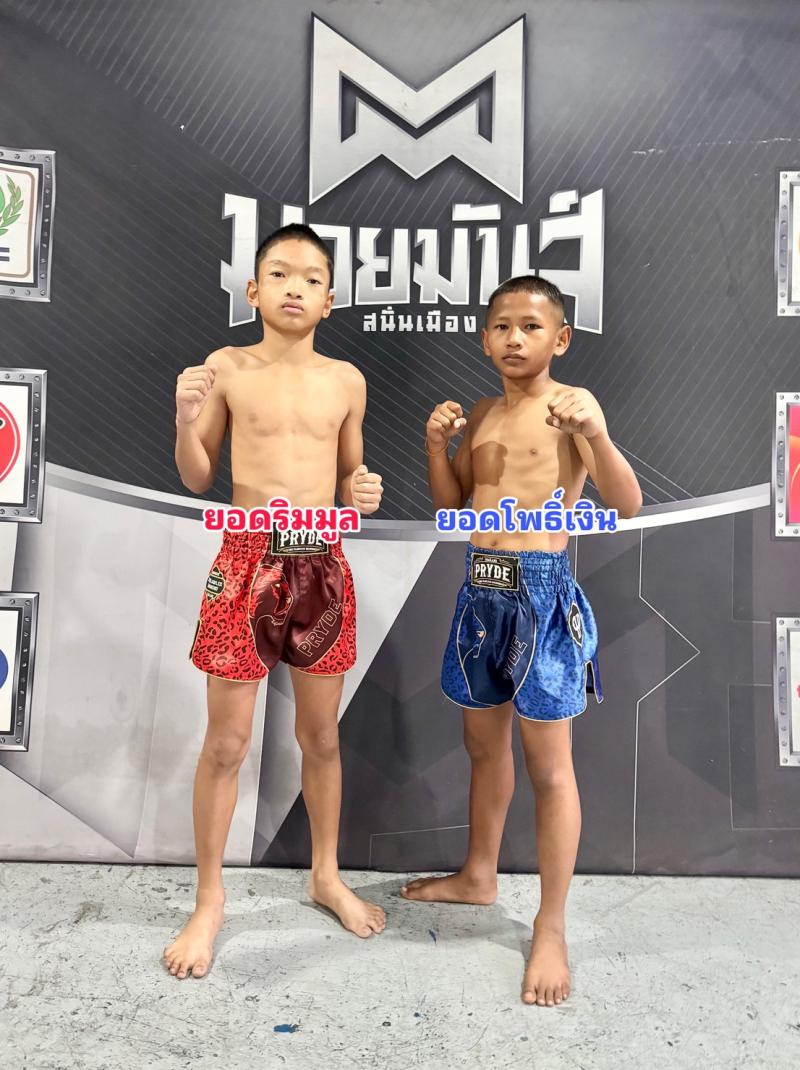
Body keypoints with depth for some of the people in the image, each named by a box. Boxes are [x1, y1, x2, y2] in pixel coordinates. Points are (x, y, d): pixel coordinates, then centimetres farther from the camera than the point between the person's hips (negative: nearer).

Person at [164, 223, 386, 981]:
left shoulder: (346, 380, 6)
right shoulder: (228, 367, 0)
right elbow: (197, 480, 3)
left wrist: (364, 493, -8)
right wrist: (186, 422, -15)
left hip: (322, 564, 2)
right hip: (246, 561, -2)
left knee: (320, 735, 14)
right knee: (226, 743, 6)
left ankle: (326, 875, 36)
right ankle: (209, 899, 28)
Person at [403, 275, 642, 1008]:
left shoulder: (572, 404, -6)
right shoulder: (482, 413, 12)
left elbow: (627, 506, -13)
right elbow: (452, 504, 15)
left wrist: (596, 435, -29)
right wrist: (436, 443, 0)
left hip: (542, 592, -6)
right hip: (482, 590, 7)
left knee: (548, 765, 3)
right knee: (484, 743, 20)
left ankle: (551, 929, 19)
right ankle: (480, 875, 40)